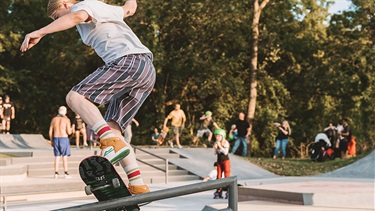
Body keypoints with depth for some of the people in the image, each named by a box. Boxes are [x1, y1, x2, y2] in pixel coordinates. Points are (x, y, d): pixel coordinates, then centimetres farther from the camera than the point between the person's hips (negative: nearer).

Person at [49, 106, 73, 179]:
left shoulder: (54, 119, 7)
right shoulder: (66, 120, -5)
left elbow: (50, 131, 6)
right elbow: (69, 132, -10)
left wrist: (51, 141, 15)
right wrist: (71, 129, 13)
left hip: (55, 139, 4)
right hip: (64, 139, -4)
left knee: (57, 157, 8)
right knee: (65, 157, 0)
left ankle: (56, 173, 7)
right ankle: (66, 173, -2)